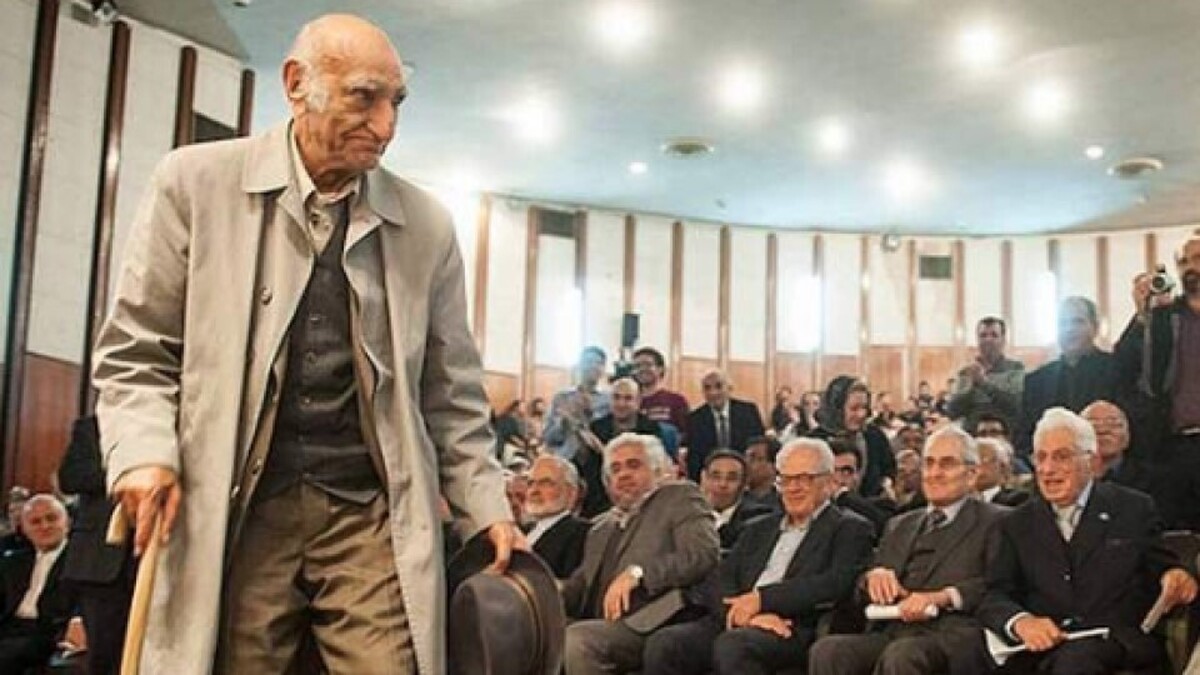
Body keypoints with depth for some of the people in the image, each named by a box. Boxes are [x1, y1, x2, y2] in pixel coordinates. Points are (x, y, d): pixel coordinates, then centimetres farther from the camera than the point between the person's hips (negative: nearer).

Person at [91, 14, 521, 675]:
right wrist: (145, 452, -12)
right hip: (234, 510, -1)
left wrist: (484, 506, 10)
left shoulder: (426, 224, 7)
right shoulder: (197, 182, 2)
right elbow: (135, 350, 4)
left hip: (372, 515, 2)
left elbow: (449, 392, 13)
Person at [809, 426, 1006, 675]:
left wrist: (943, 597, -20)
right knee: (827, 650, -26)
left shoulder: (994, 521, 11)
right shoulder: (900, 525, 28)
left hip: (952, 634, -5)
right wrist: (874, 575, -1)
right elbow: (861, 594, 23)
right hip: (891, 632, 5)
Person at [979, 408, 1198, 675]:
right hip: (1044, 646, 2)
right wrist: (1020, 621, -16)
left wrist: (1175, 580, -12)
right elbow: (995, 597, 6)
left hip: (1122, 643, -1)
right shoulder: (1018, 524, 15)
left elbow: (1162, 571, 13)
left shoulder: (1134, 509, 11)